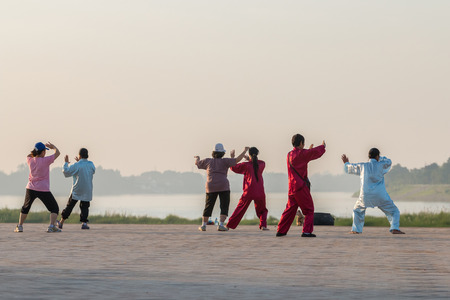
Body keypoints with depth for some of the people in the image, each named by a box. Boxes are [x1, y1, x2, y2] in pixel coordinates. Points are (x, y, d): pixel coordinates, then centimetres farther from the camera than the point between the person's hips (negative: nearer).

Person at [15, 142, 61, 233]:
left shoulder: (30, 160, -1)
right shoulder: (45, 160, -14)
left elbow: (29, 155, 24)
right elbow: (57, 153, -3)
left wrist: (36, 151, 19)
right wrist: (52, 146, 14)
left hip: (31, 189, 4)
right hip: (43, 190, -4)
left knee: (25, 208, 24)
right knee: (54, 208, 6)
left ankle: (20, 226, 22)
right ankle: (52, 226, -11)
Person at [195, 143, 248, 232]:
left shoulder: (208, 161, 11)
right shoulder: (224, 161, 2)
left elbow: (197, 163, 25)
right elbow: (237, 160, -7)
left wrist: (197, 158, 48)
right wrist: (245, 151, 4)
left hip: (211, 187, 3)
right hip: (223, 187, -3)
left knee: (208, 207, 14)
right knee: (224, 207, 1)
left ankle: (203, 225, 14)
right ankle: (221, 225, -13)